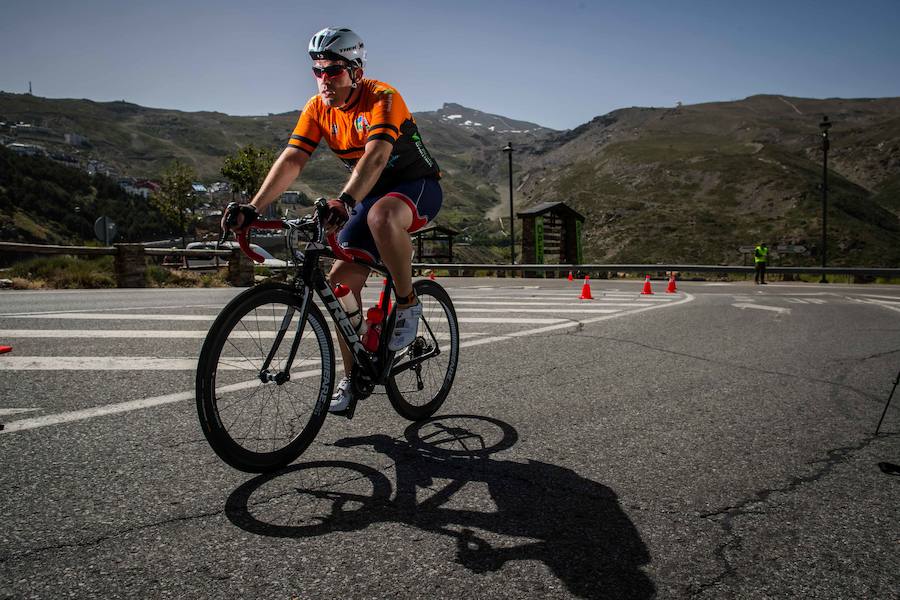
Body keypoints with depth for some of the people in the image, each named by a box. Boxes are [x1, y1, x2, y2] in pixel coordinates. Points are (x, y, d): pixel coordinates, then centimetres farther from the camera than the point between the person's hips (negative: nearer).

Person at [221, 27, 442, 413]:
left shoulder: (382, 98, -21)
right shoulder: (318, 108, -3)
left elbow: (376, 156, -38)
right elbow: (292, 160, -13)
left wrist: (345, 201, -55)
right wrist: (253, 208, -26)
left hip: (417, 186, -6)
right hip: (369, 196, 6)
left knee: (382, 216, -41)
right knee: (342, 280, -7)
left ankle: (407, 305, -19)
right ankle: (352, 377, 6)